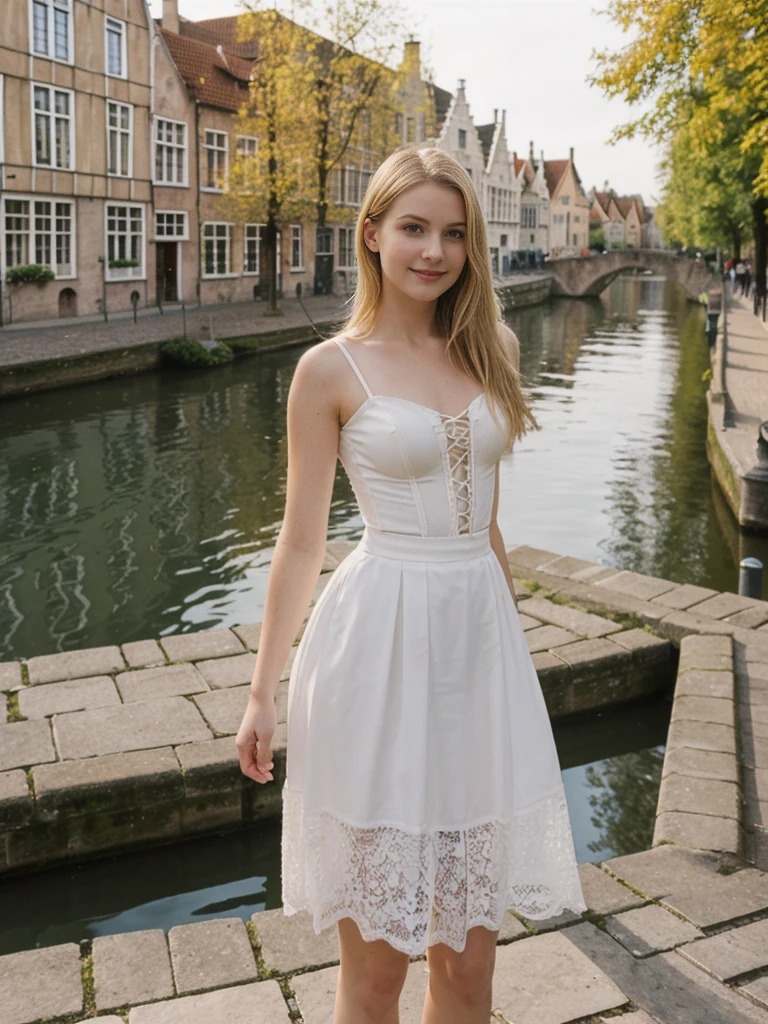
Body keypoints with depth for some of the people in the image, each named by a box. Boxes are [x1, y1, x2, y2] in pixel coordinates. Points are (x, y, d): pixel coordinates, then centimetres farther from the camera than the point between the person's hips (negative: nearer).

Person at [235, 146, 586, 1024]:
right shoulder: (331, 369, -4)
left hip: (480, 639, 4)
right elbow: (301, 541, -1)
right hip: (379, 651, -4)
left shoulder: (490, 351, 9)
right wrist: (263, 690, -1)